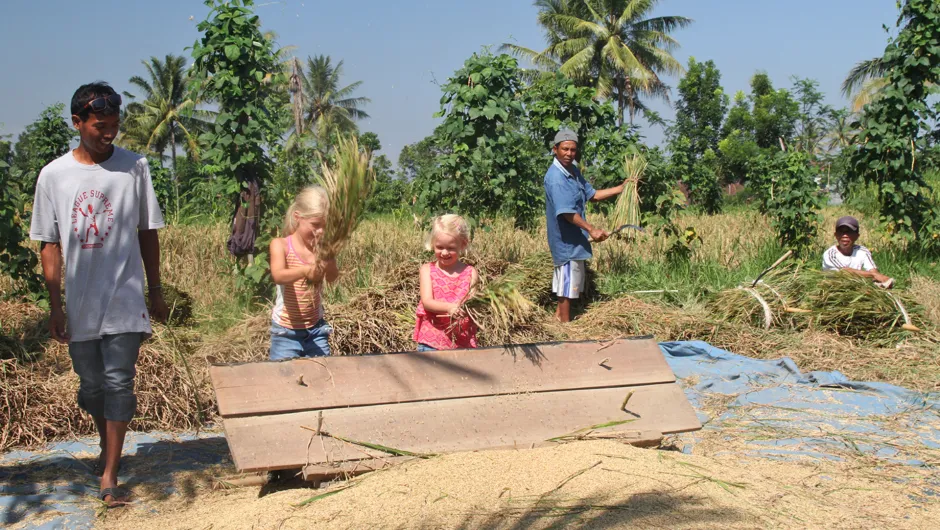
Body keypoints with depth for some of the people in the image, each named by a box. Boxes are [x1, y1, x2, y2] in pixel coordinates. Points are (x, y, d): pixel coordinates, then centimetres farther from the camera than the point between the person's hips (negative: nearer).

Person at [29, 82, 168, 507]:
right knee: (91, 384, 14)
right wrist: (55, 306, 1)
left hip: (124, 299, -2)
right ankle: (108, 446, 40)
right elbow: (50, 245, 2)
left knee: (119, 383, -5)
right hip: (79, 304, 2)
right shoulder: (53, 175, -1)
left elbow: (147, 233, 5)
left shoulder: (134, 167, -2)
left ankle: (109, 476, 1)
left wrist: (155, 291, 7)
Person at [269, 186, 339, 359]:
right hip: (286, 330, -3)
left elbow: (332, 278, -13)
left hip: (316, 328, 3)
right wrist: (305, 270, -49)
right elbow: (278, 276, -30)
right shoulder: (281, 245, -12)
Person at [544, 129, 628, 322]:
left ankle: (559, 315, 33)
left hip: (574, 238, 10)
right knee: (568, 281, 0)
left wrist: (621, 188, 7)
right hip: (566, 239, -10)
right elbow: (566, 212, -29)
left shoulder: (574, 170, 7)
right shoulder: (555, 177, -24)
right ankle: (565, 324, 11)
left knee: (571, 281, 20)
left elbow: (592, 194, 14)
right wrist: (591, 230, -32)